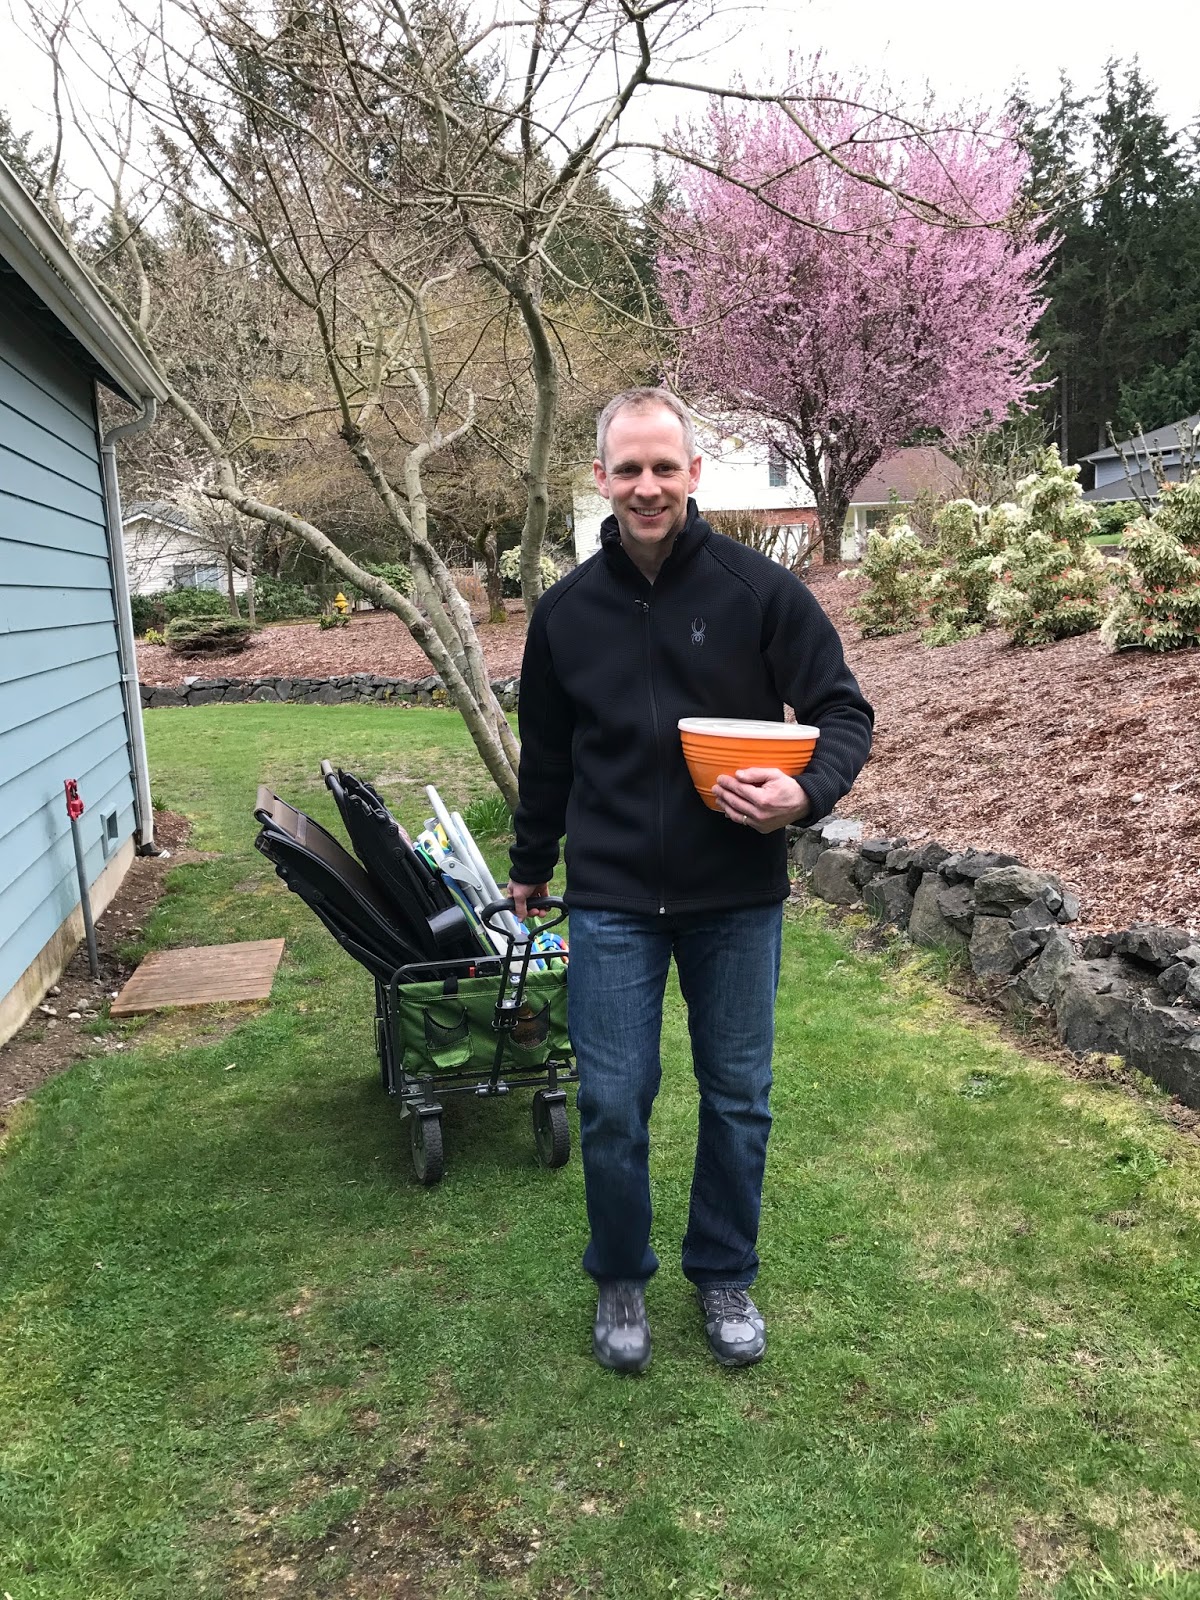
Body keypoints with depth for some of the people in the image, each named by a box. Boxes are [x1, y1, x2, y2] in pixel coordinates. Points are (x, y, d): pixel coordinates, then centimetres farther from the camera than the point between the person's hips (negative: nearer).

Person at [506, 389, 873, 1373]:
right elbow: (546, 755, 13)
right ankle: (620, 1280, 29)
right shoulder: (567, 610, 2)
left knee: (738, 1098, 12)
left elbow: (845, 711, -3)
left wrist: (807, 792, -23)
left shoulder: (761, 590, -6)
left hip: (738, 896, 0)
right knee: (613, 1103, 4)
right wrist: (530, 868, 21)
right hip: (613, 898, 1)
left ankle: (726, 1275, 35)